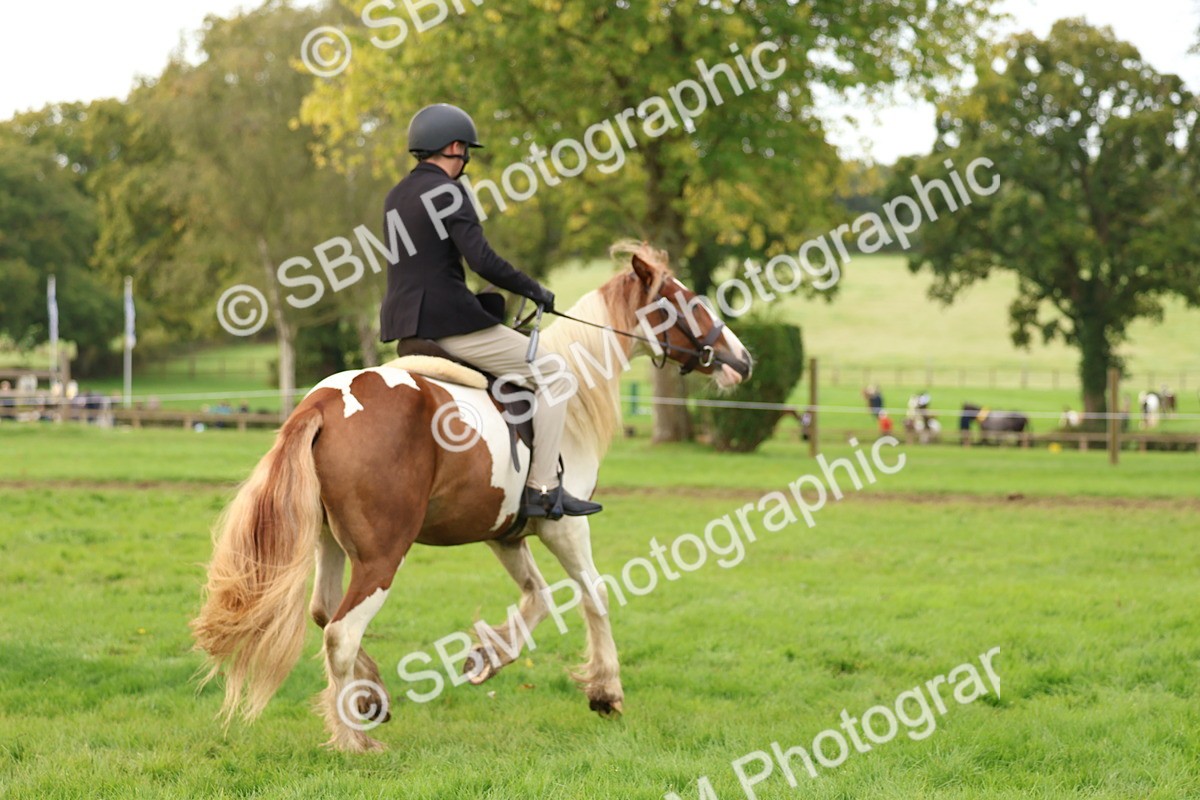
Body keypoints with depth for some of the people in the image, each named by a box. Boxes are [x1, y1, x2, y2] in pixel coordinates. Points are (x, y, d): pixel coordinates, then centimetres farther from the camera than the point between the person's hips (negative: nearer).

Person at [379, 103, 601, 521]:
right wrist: (534, 290, -7)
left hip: (402, 324, 9)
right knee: (551, 377, 0)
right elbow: (483, 260, -21)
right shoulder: (447, 193, -12)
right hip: (448, 321, -9)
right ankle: (543, 490, -5)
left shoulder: (397, 196, 15)